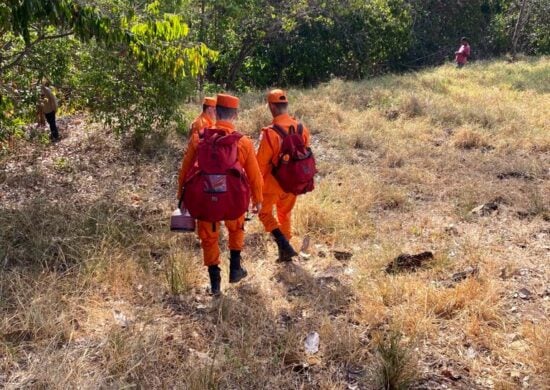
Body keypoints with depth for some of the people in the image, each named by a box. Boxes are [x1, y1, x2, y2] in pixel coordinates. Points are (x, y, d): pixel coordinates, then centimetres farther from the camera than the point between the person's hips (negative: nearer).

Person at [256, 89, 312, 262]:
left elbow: (261, 163, -18)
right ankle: (285, 253, 30)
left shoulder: (270, 133, -23)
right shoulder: (302, 129, -6)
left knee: (265, 213, 14)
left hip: (273, 182, -5)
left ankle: (284, 245, -3)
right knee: (285, 214, 22)